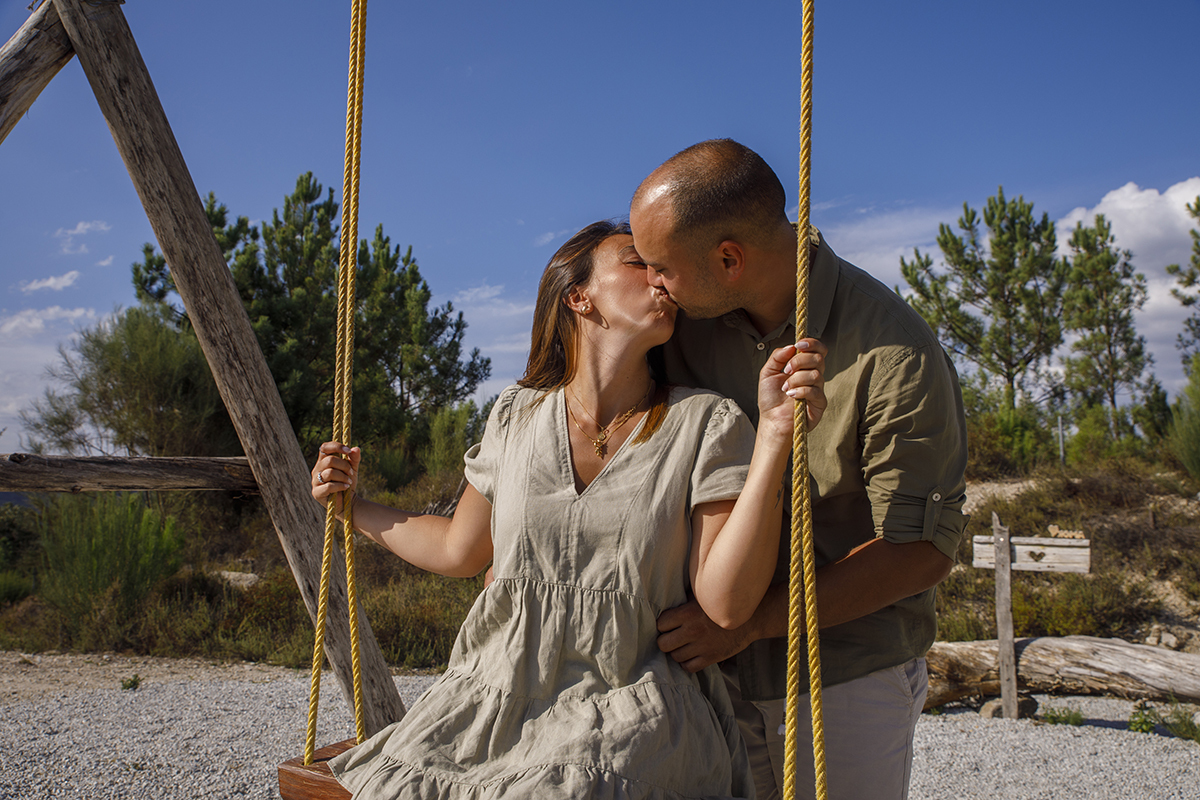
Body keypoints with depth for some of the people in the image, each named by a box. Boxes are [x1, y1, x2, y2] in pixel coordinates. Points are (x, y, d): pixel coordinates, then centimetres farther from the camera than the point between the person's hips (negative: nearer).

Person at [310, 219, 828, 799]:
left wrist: (775, 434, -20)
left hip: (628, 718, -3)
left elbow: (726, 602, -14)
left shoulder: (705, 425, -2)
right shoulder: (517, 415, 7)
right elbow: (458, 549, 21)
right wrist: (353, 506, 26)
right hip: (495, 707, 3)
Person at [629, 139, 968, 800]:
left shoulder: (896, 356, -21)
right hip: (717, 670, 4)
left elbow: (922, 549, -17)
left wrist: (749, 621, -20)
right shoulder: (691, 320, -4)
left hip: (847, 677, -4)